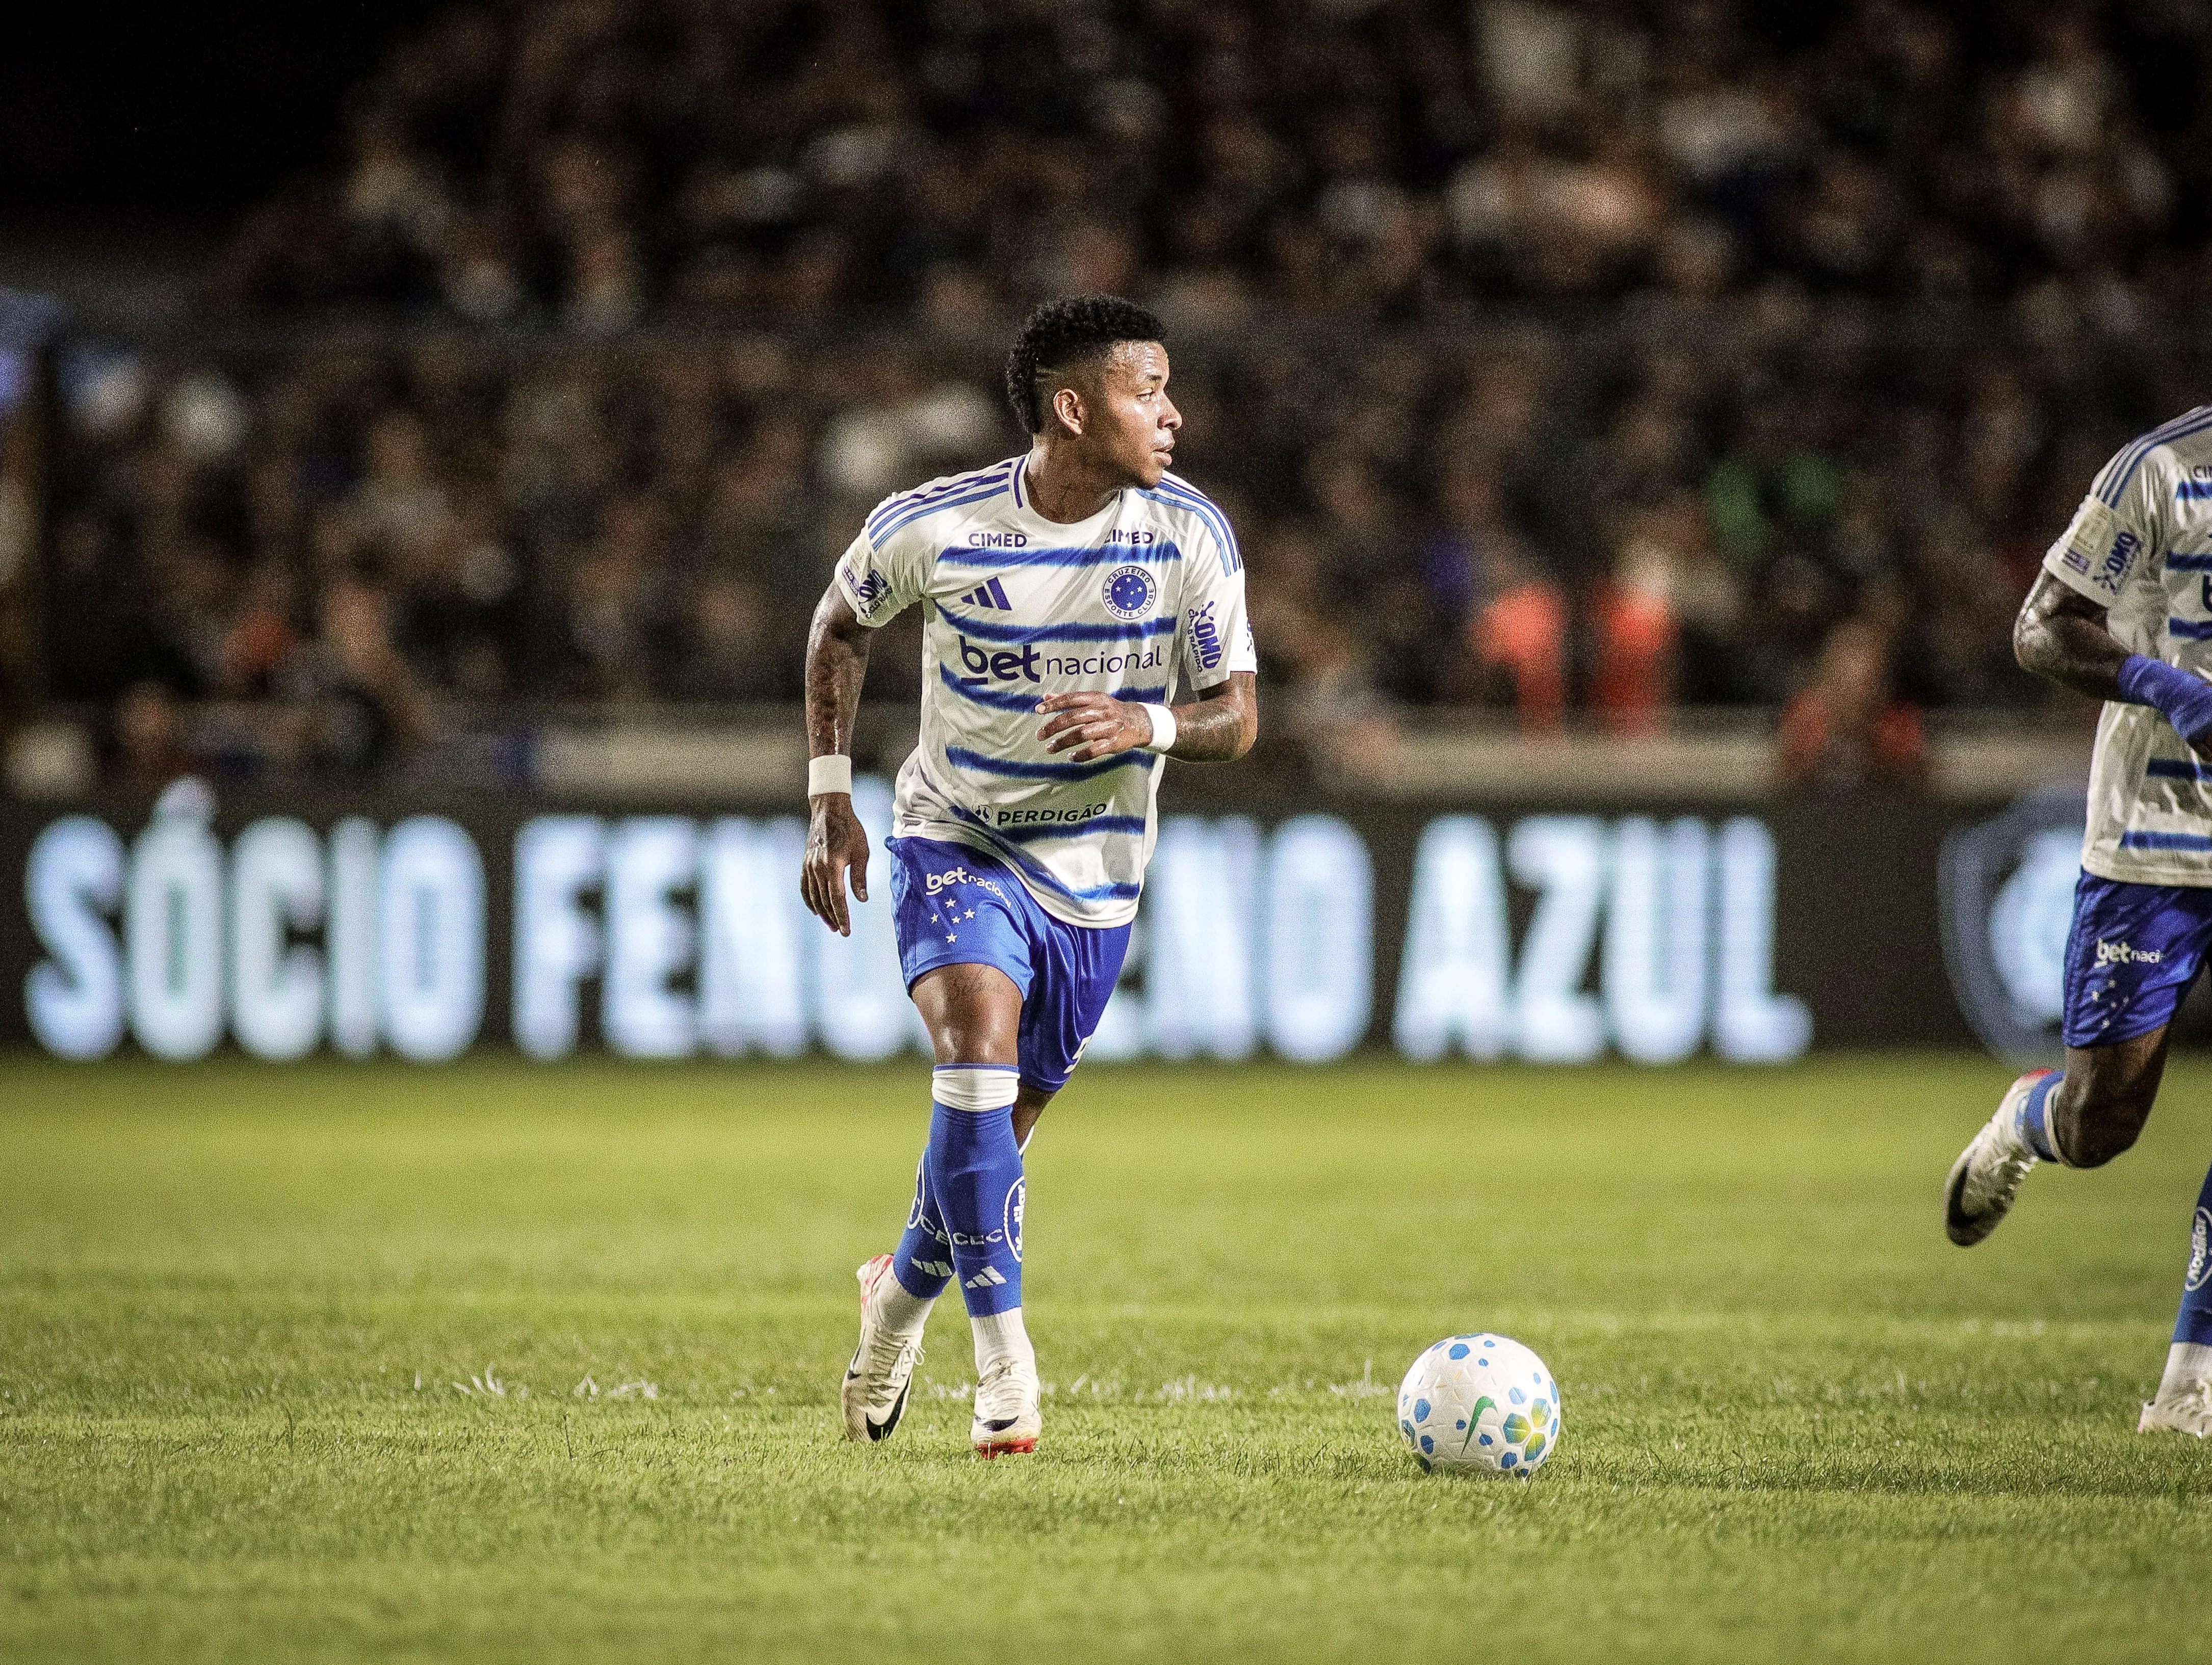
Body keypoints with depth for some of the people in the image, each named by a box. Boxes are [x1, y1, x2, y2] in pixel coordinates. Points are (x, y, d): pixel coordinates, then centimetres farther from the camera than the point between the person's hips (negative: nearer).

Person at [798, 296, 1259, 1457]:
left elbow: (1236, 719, -6)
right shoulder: (931, 528, -15)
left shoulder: (1188, 535, -12)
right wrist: (830, 794, 0)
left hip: (1092, 872, 2)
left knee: (995, 1132, 9)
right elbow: (841, 624, 6)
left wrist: (1148, 726, -29)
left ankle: (901, 1295, 41)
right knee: (981, 1032, -29)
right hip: (953, 840, -2)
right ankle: (1003, 1361, -25)